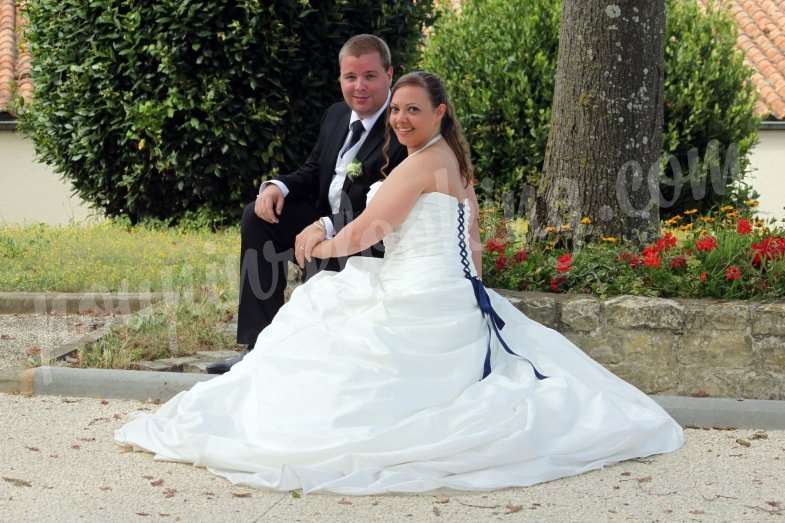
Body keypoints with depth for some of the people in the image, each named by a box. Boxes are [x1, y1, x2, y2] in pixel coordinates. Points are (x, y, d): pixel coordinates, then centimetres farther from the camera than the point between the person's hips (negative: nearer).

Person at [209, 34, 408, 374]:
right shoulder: (336, 116, 6)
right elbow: (313, 172, 14)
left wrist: (329, 227, -33)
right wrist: (278, 186, -10)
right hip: (327, 216, 8)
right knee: (257, 216, -6)